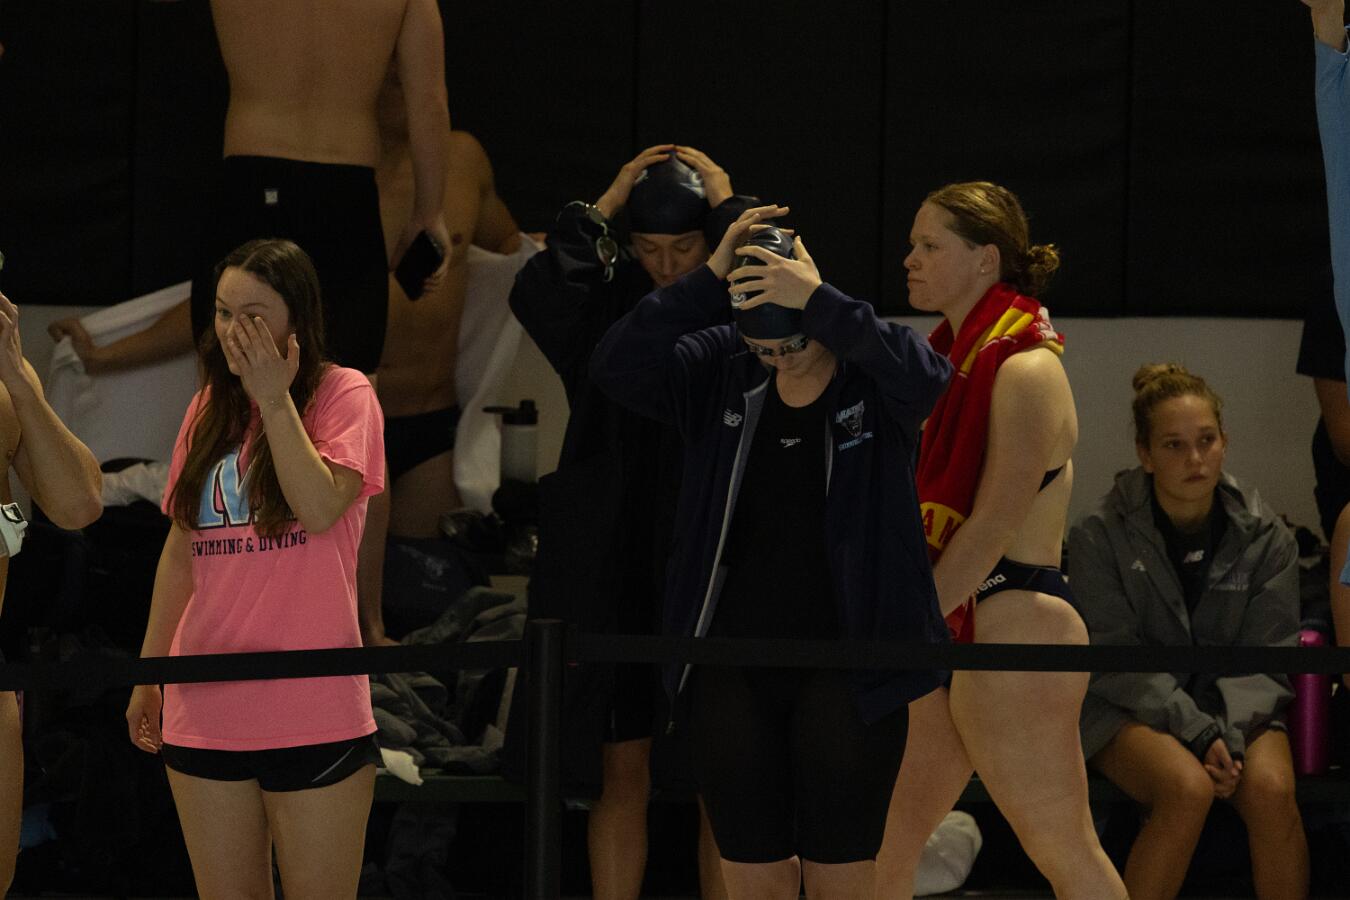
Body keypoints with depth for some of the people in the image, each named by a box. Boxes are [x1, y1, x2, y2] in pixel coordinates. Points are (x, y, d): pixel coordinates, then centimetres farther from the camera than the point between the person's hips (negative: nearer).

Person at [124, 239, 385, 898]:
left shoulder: (343, 394, -1)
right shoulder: (208, 409, 14)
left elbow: (319, 508, -17)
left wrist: (275, 398, -14)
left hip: (312, 713, -5)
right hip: (204, 708, 5)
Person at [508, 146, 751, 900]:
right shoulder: (611, 303, 3)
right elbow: (535, 295, -15)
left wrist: (726, 202, -9)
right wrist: (604, 207, -9)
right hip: (618, 574, 1)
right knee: (624, 773, 7)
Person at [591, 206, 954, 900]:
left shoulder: (873, 381, -6)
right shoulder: (722, 372, 2)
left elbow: (924, 375, -29)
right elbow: (616, 368, -11)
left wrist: (818, 302, -33)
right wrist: (710, 280, -19)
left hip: (846, 673, -3)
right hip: (732, 672, 3)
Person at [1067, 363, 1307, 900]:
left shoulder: (1264, 537, 1)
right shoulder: (1099, 537, -7)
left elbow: (1268, 655, -1)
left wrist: (1228, 734, -19)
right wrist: (1198, 734, -21)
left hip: (1236, 709, 3)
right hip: (1129, 713, -2)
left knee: (1271, 790, -29)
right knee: (1188, 787, -34)